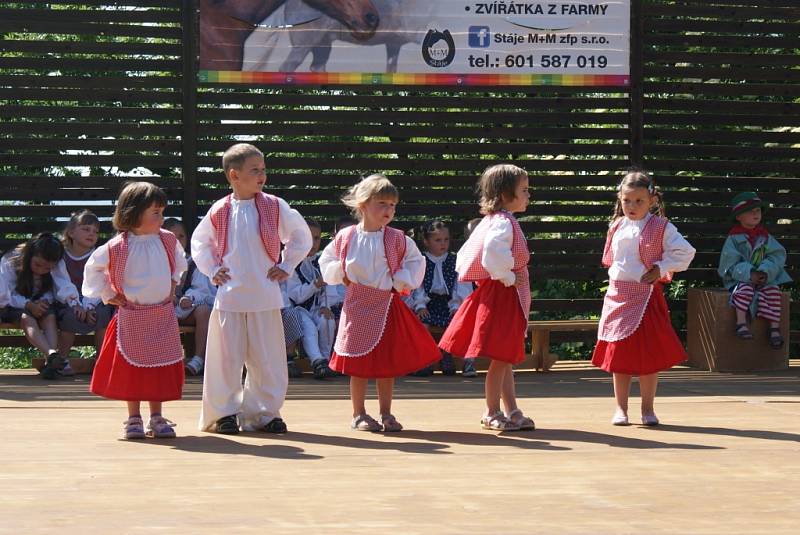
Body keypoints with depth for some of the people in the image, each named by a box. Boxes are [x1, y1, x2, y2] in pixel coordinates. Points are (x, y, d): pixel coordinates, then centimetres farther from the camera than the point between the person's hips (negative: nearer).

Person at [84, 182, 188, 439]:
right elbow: (93, 268, -1)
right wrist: (108, 295, 0)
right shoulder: (117, 247, -14)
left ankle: (157, 418, 14)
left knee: (161, 366, 5)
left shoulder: (168, 240, -1)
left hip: (163, 316, 3)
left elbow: (178, 262, 21)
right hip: (132, 317, -3)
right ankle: (134, 419, 13)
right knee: (132, 367, 3)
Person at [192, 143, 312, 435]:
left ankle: (264, 413, 13)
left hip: (265, 297, 0)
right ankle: (225, 412, 13)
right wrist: (211, 271, 8)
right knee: (227, 357, 3)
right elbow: (199, 241, 19)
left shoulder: (274, 207, 0)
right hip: (229, 296, 0)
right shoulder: (219, 211, 2)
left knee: (267, 359, 3)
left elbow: (302, 235, 11)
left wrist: (286, 267, 5)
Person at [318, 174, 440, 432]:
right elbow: (326, 261, 12)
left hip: (387, 304, 1)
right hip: (358, 306, -1)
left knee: (388, 362, 6)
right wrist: (341, 274, -4)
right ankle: (359, 414, 14)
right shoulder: (346, 238, -2)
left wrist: (402, 282, -4)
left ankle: (386, 413, 17)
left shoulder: (396, 239, -3)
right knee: (359, 364, 4)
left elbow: (416, 261, 7)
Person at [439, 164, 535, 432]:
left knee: (506, 358, 14)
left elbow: (464, 257, 19)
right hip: (502, 296, -11)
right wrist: (508, 277, -23)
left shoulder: (491, 220, 14)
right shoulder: (503, 222, -16)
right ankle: (492, 414, 4)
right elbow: (493, 253, -36)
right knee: (501, 357, -3)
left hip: (494, 292, 11)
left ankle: (512, 411, 19)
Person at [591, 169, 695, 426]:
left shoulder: (661, 228, -6)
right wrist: (616, 276, 12)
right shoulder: (617, 227, 9)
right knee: (618, 354, 6)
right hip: (617, 294, 4)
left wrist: (660, 269, -11)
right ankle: (621, 408, 14)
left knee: (648, 353, 0)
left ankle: (648, 408, 10)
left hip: (645, 296, -4)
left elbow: (685, 252, -10)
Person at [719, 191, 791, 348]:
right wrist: (749, 274, -25)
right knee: (745, 289, -34)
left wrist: (765, 272, -20)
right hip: (740, 278, -3)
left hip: (764, 277, 3)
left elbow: (776, 256, -1)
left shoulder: (765, 236, 9)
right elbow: (730, 263, -11)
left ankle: (775, 327, -16)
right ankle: (741, 323, -28)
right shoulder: (734, 238, -3)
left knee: (773, 290, -22)